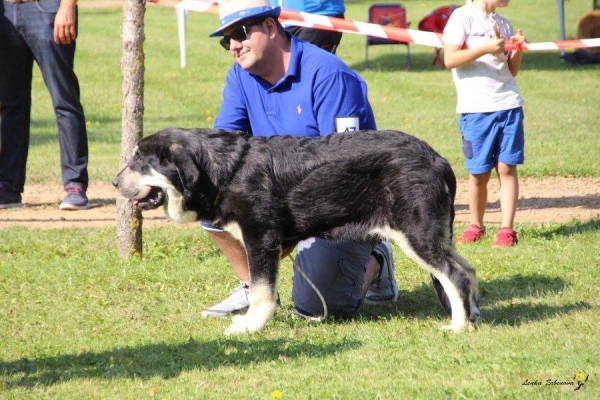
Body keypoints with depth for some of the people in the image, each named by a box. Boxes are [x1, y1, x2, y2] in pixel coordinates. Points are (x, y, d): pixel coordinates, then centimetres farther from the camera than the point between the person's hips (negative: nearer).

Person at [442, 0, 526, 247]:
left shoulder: (504, 25, 14)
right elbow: (450, 59, -12)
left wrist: (517, 50, -1)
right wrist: (485, 48, -19)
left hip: (508, 105, 4)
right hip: (476, 108, -4)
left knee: (507, 167, -3)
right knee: (479, 173, 3)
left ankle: (507, 229, -2)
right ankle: (476, 226, 20)